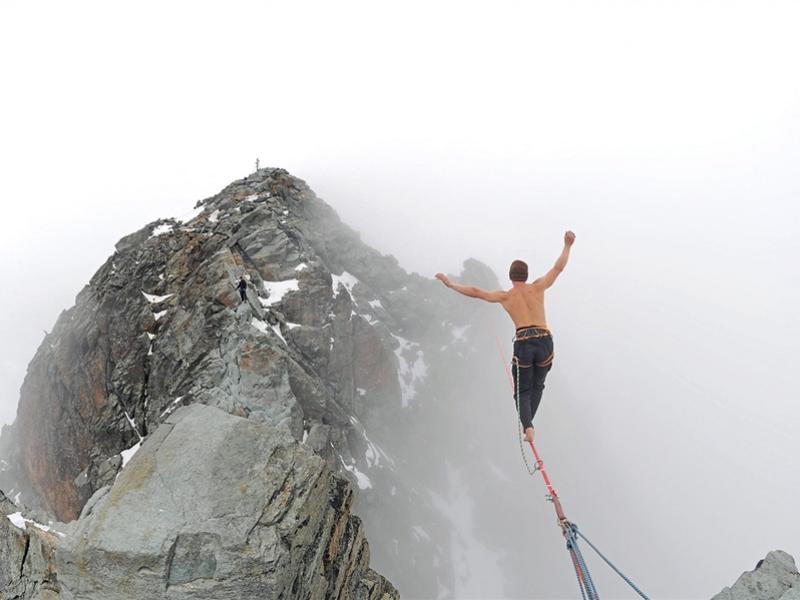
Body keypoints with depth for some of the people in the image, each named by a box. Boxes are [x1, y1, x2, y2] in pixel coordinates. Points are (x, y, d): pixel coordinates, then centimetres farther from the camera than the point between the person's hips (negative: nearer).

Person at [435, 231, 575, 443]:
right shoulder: (537, 287, 9)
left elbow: (475, 292, 8)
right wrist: (567, 245, 21)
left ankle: (527, 426, -10)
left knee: (522, 391, 12)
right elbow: (558, 268, 11)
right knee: (537, 386, 22)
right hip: (545, 341, 1)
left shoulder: (505, 296, 9)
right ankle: (528, 422, 10)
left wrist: (450, 284, 17)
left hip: (523, 344, -1)